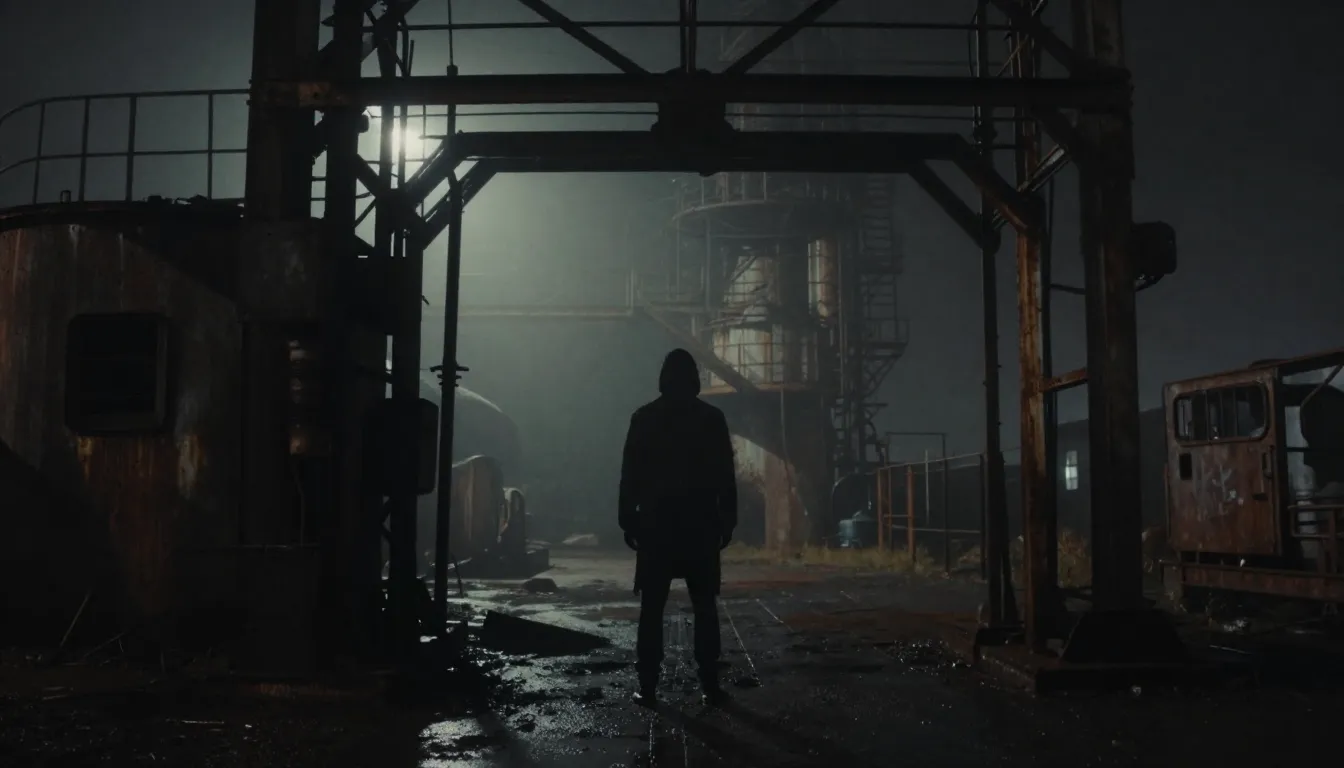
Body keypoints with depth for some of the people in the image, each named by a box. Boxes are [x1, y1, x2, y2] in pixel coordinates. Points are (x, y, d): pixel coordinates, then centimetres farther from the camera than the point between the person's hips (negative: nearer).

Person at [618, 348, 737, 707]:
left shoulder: (643, 418, 0)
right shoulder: (712, 417, 1)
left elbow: (630, 475, -1)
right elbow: (725, 475, 0)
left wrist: (628, 520, 4)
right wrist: (728, 520, 6)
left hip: (656, 525, 0)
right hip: (701, 526, 0)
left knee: (652, 608, 4)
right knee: (705, 608, 5)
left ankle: (648, 685, 2)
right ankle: (710, 684, 3)